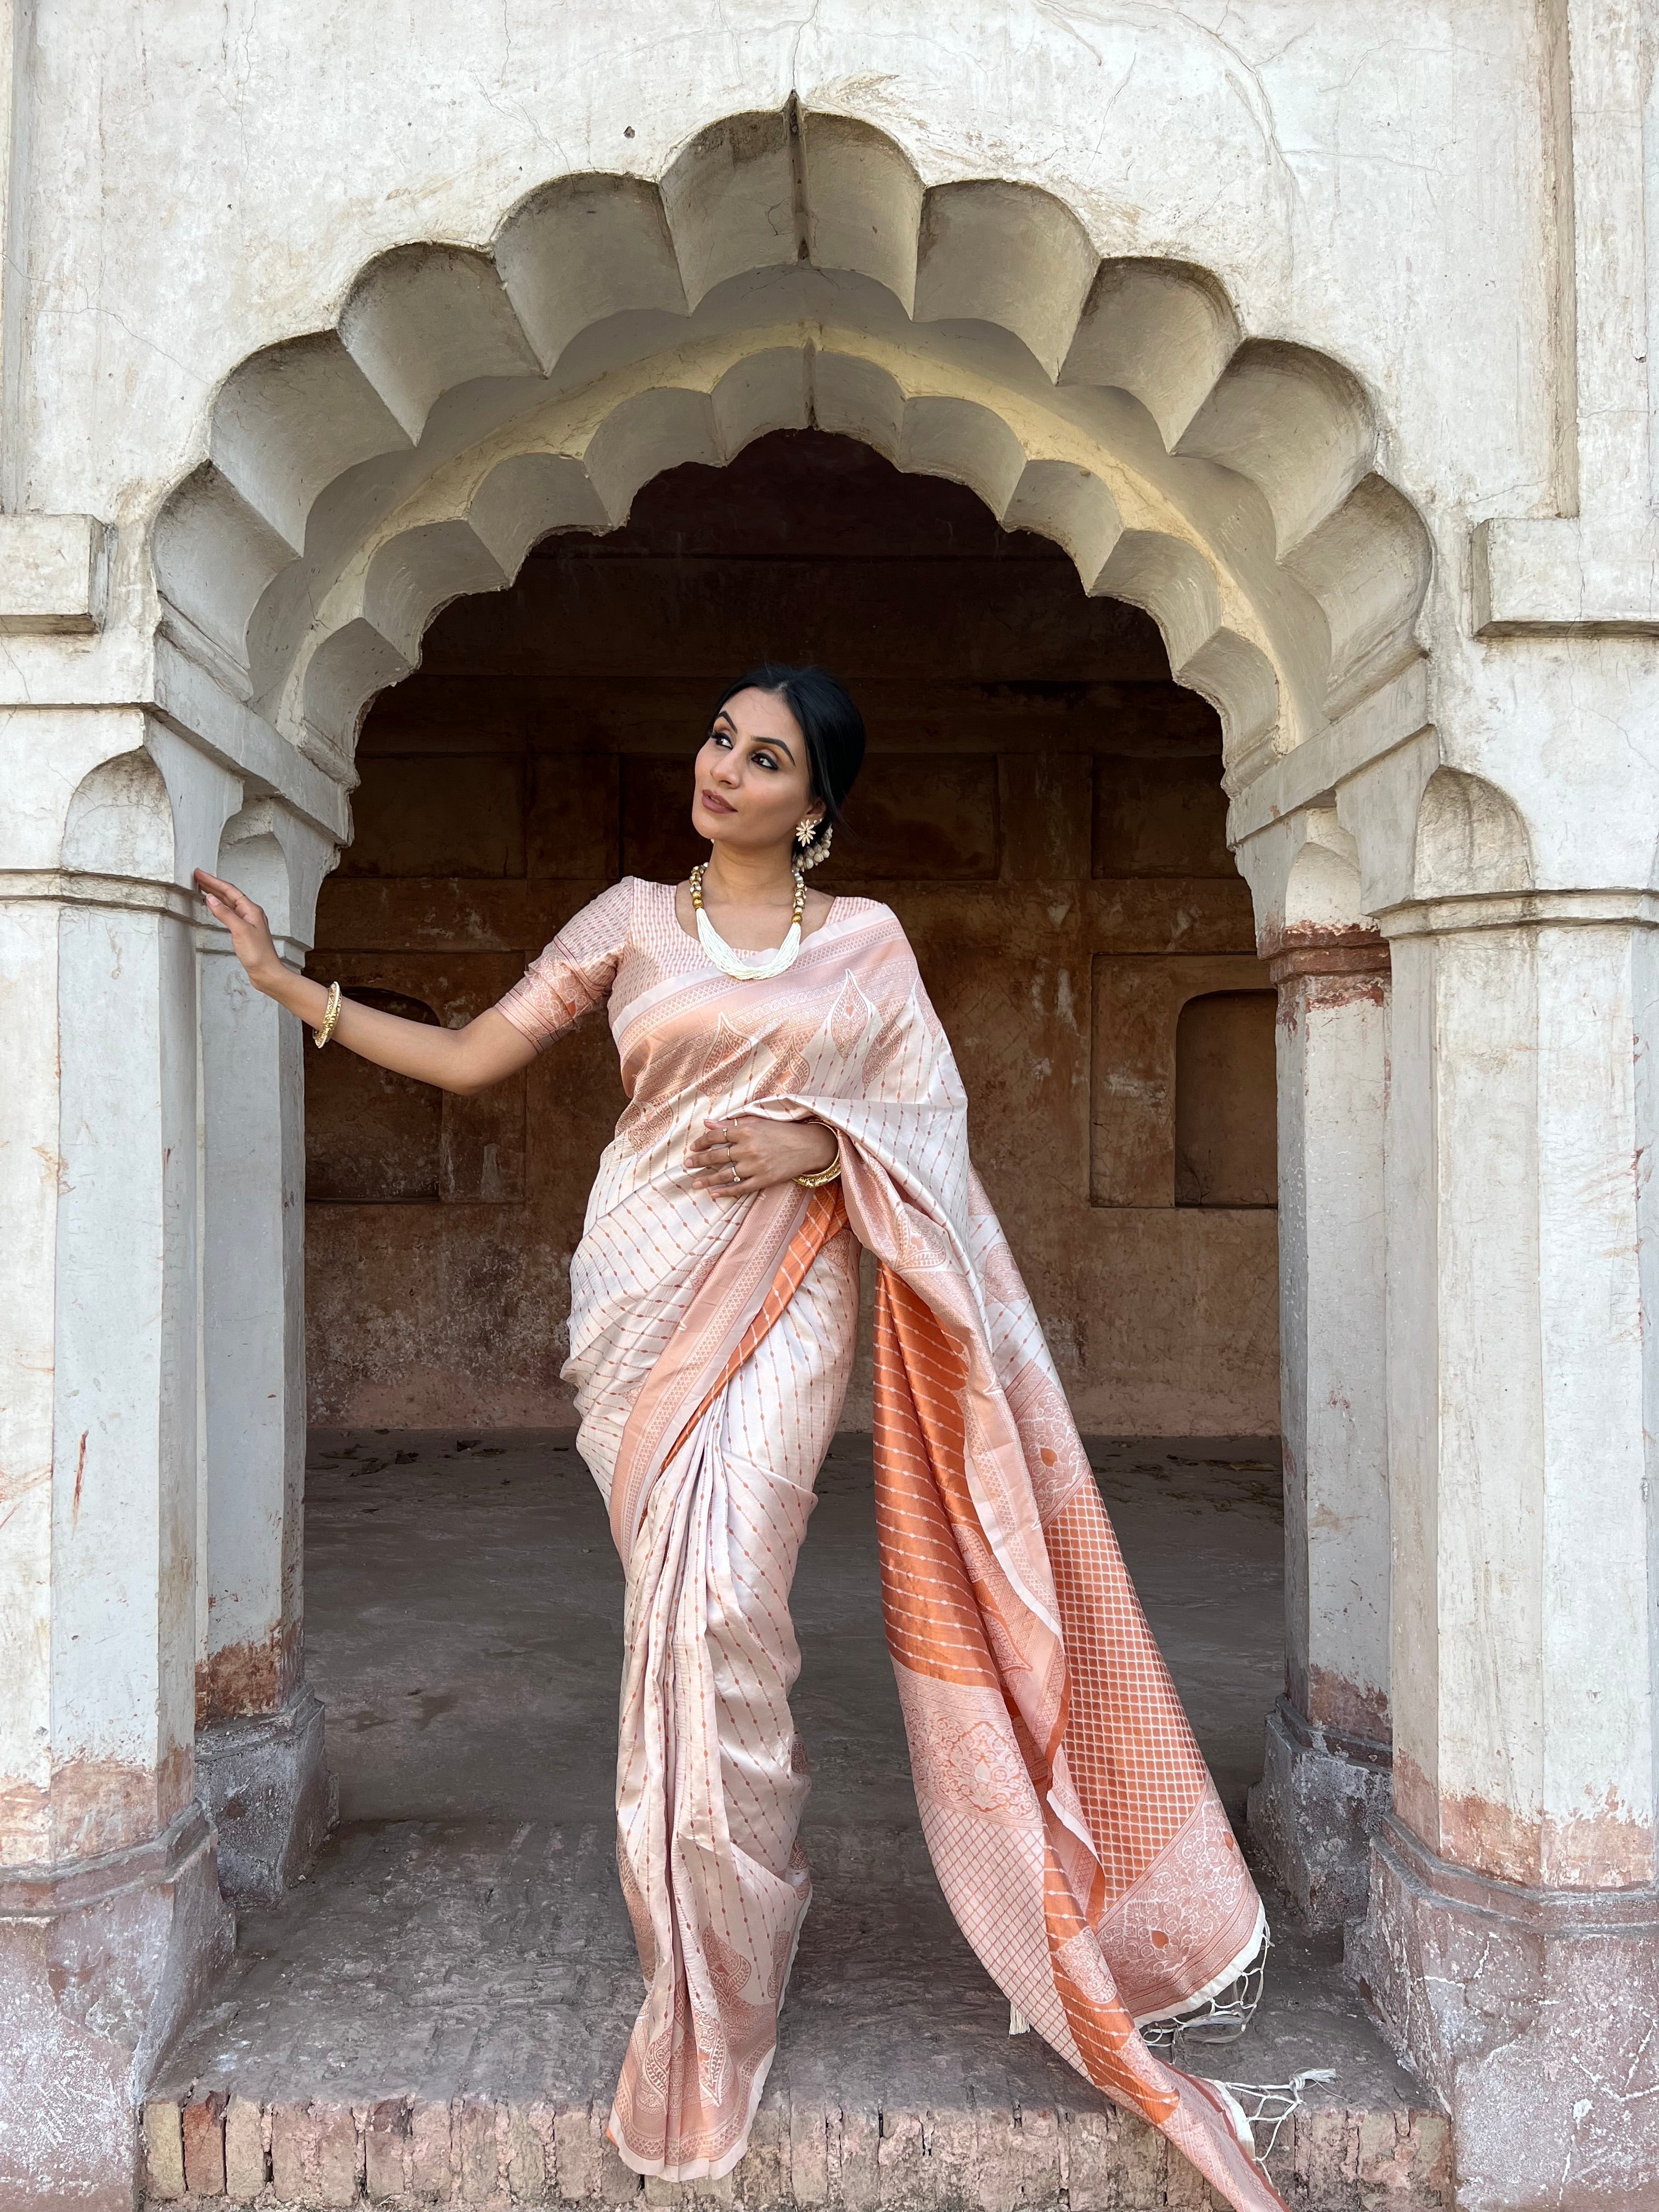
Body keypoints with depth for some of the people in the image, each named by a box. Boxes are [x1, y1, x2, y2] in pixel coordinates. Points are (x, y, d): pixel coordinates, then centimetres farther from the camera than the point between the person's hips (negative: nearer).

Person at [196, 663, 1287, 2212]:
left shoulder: (867, 942, 9)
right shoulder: (630, 922, 10)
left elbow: (929, 1124, 8)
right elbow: (470, 1056, 9)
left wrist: (821, 1144, -10)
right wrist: (290, 985, 6)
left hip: (788, 1289, -1)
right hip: (651, 1289, 2)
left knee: (713, 1602, -12)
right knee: (693, 1608, 0)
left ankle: (714, 2006, 6)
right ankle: (752, 1895, 22)